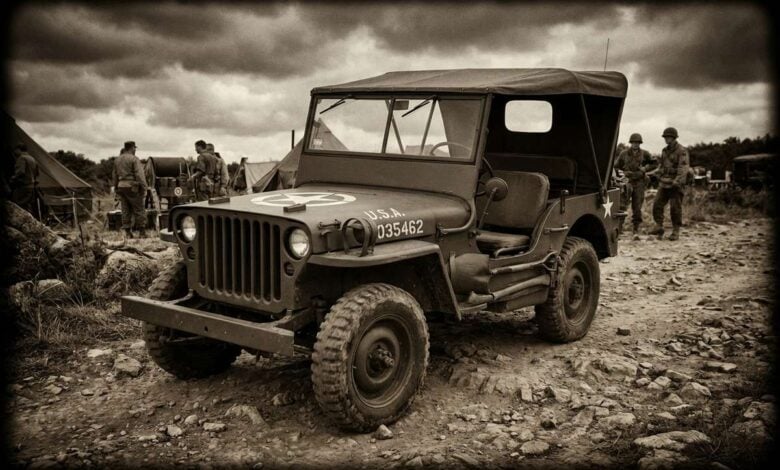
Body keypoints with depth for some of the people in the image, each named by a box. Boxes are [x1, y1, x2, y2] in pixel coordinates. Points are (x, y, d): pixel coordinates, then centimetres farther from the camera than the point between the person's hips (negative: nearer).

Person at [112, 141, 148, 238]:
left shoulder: (118, 160, 14)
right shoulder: (134, 159, -8)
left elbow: (115, 175, 17)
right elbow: (140, 175, -15)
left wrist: (115, 187, 23)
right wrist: (144, 189, -14)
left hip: (121, 187, 7)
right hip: (132, 187, -7)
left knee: (126, 211, 8)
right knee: (139, 210, -1)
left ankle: (128, 233, 7)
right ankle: (142, 232, -1)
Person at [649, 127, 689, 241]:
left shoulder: (682, 151, -11)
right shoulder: (664, 150, 12)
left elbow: (683, 168, -21)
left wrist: (677, 182, -32)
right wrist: (659, 178, 22)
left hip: (675, 185, -6)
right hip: (663, 184, 7)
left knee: (675, 208, -2)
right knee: (657, 205, -2)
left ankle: (676, 231, 6)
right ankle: (659, 227, 3)